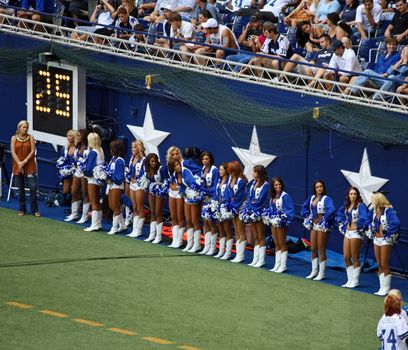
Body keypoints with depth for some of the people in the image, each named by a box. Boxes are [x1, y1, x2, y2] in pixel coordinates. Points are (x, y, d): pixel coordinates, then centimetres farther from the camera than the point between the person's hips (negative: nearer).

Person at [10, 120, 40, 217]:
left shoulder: (31, 137, 3)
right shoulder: (14, 138, 5)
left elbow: (33, 151, -3)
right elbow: (13, 152, -2)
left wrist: (25, 161, -13)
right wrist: (19, 163, -14)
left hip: (30, 166, -1)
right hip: (18, 166, 1)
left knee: (33, 187, -9)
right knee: (21, 188, 6)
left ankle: (34, 210, -3)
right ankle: (22, 209, 16)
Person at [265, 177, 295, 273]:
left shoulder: (284, 196, -13)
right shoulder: (272, 196, 10)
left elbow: (290, 210, -15)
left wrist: (284, 219, -22)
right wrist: (267, 216, 6)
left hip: (281, 223, -8)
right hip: (273, 222, 8)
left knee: (282, 244, -2)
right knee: (276, 244, 13)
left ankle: (283, 265, 4)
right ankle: (277, 265, 18)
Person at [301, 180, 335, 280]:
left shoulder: (326, 198, -12)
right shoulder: (312, 198, 9)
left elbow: (331, 210, -28)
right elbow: (304, 206, 25)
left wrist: (325, 219, -21)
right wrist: (307, 216, 13)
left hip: (322, 226, -7)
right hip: (313, 225, 7)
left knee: (321, 250, -3)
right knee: (313, 249, 12)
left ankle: (322, 273, 4)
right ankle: (314, 271, 22)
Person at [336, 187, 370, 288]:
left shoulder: (360, 206, -11)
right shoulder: (346, 205, 10)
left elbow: (365, 218, -22)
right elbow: (340, 214, 26)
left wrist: (361, 227, -16)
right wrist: (342, 225, 15)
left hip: (356, 233, -7)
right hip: (347, 233, 7)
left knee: (355, 258, -1)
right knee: (346, 257, 7)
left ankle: (355, 281, 7)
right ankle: (350, 280, 16)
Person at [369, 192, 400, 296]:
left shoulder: (389, 211, -17)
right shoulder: (375, 211, 8)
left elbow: (395, 223, -29)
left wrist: (387, 232, -20)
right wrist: (372, 230, 10)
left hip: (385, 240, -8)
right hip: (376, 239, 8)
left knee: (384, 265, -5)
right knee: (379, 266, 11)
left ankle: (386, 289, 2)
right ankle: (382, 288, 16)